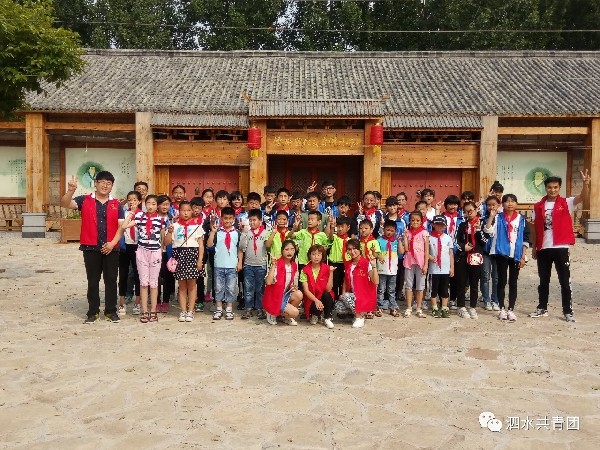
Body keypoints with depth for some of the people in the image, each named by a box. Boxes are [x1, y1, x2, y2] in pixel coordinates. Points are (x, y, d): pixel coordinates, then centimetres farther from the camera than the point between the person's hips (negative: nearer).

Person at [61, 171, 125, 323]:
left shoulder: (116, 204, 6)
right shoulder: (85, 201, 3)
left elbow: (121, 226, 2)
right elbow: (64, 204, -9)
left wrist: (113, 242, -10)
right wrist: (71, 191, -27)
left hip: (111, 248, 1)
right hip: (91, 248, -1)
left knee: (111, 280, 6)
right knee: (93, 281, 7)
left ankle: (111, 310, 17)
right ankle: (93, 311, 16)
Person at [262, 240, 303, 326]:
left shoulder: (294, 265, 2)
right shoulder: (277, 264, -19)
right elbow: (268, 282, -33)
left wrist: (294, 287, -6)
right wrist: (273, 266, -38)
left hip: (285, 294, 6)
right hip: (274, 297, -6)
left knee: (299, 295, -23)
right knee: (295, 312, -20)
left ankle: (287, 317, 1)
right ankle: (273, 313, 5)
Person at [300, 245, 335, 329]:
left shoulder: (326, 269, -5)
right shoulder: (305, 270, -6)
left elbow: (328, 289, -14)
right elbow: (306, 290, -12)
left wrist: (331, 273, -20)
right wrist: (316, 300, -27)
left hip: (324, 299, 1)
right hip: (311, 300, -1)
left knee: (327, 295, -32)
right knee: (316, 307, -34)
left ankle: (328, 318, -9)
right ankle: (315, 315, 5)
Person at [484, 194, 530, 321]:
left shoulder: (521, 220, 5)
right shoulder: (498, 218, 1)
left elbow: (525, 240, 5)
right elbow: (488, 231, -14)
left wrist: (523, 257, 0)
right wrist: (491, 216, -18)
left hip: (516, 256, 1)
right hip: (501, 254, -1)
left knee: (513, 282, 6)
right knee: (502, 281, 5)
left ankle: (511, 309, 13)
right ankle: (502, 309, 13)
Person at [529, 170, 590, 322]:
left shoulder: (566, 203, -1)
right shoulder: (538, 206, 6)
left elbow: (583, 197, -19)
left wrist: (585, 184, -39)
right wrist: (534, 248, 10)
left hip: (561, 248, -2)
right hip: (543, 249, 3)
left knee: (565, 282, 3)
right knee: (543, 281, 13)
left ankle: (568, 311, 12)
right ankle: (542, 308, 24)